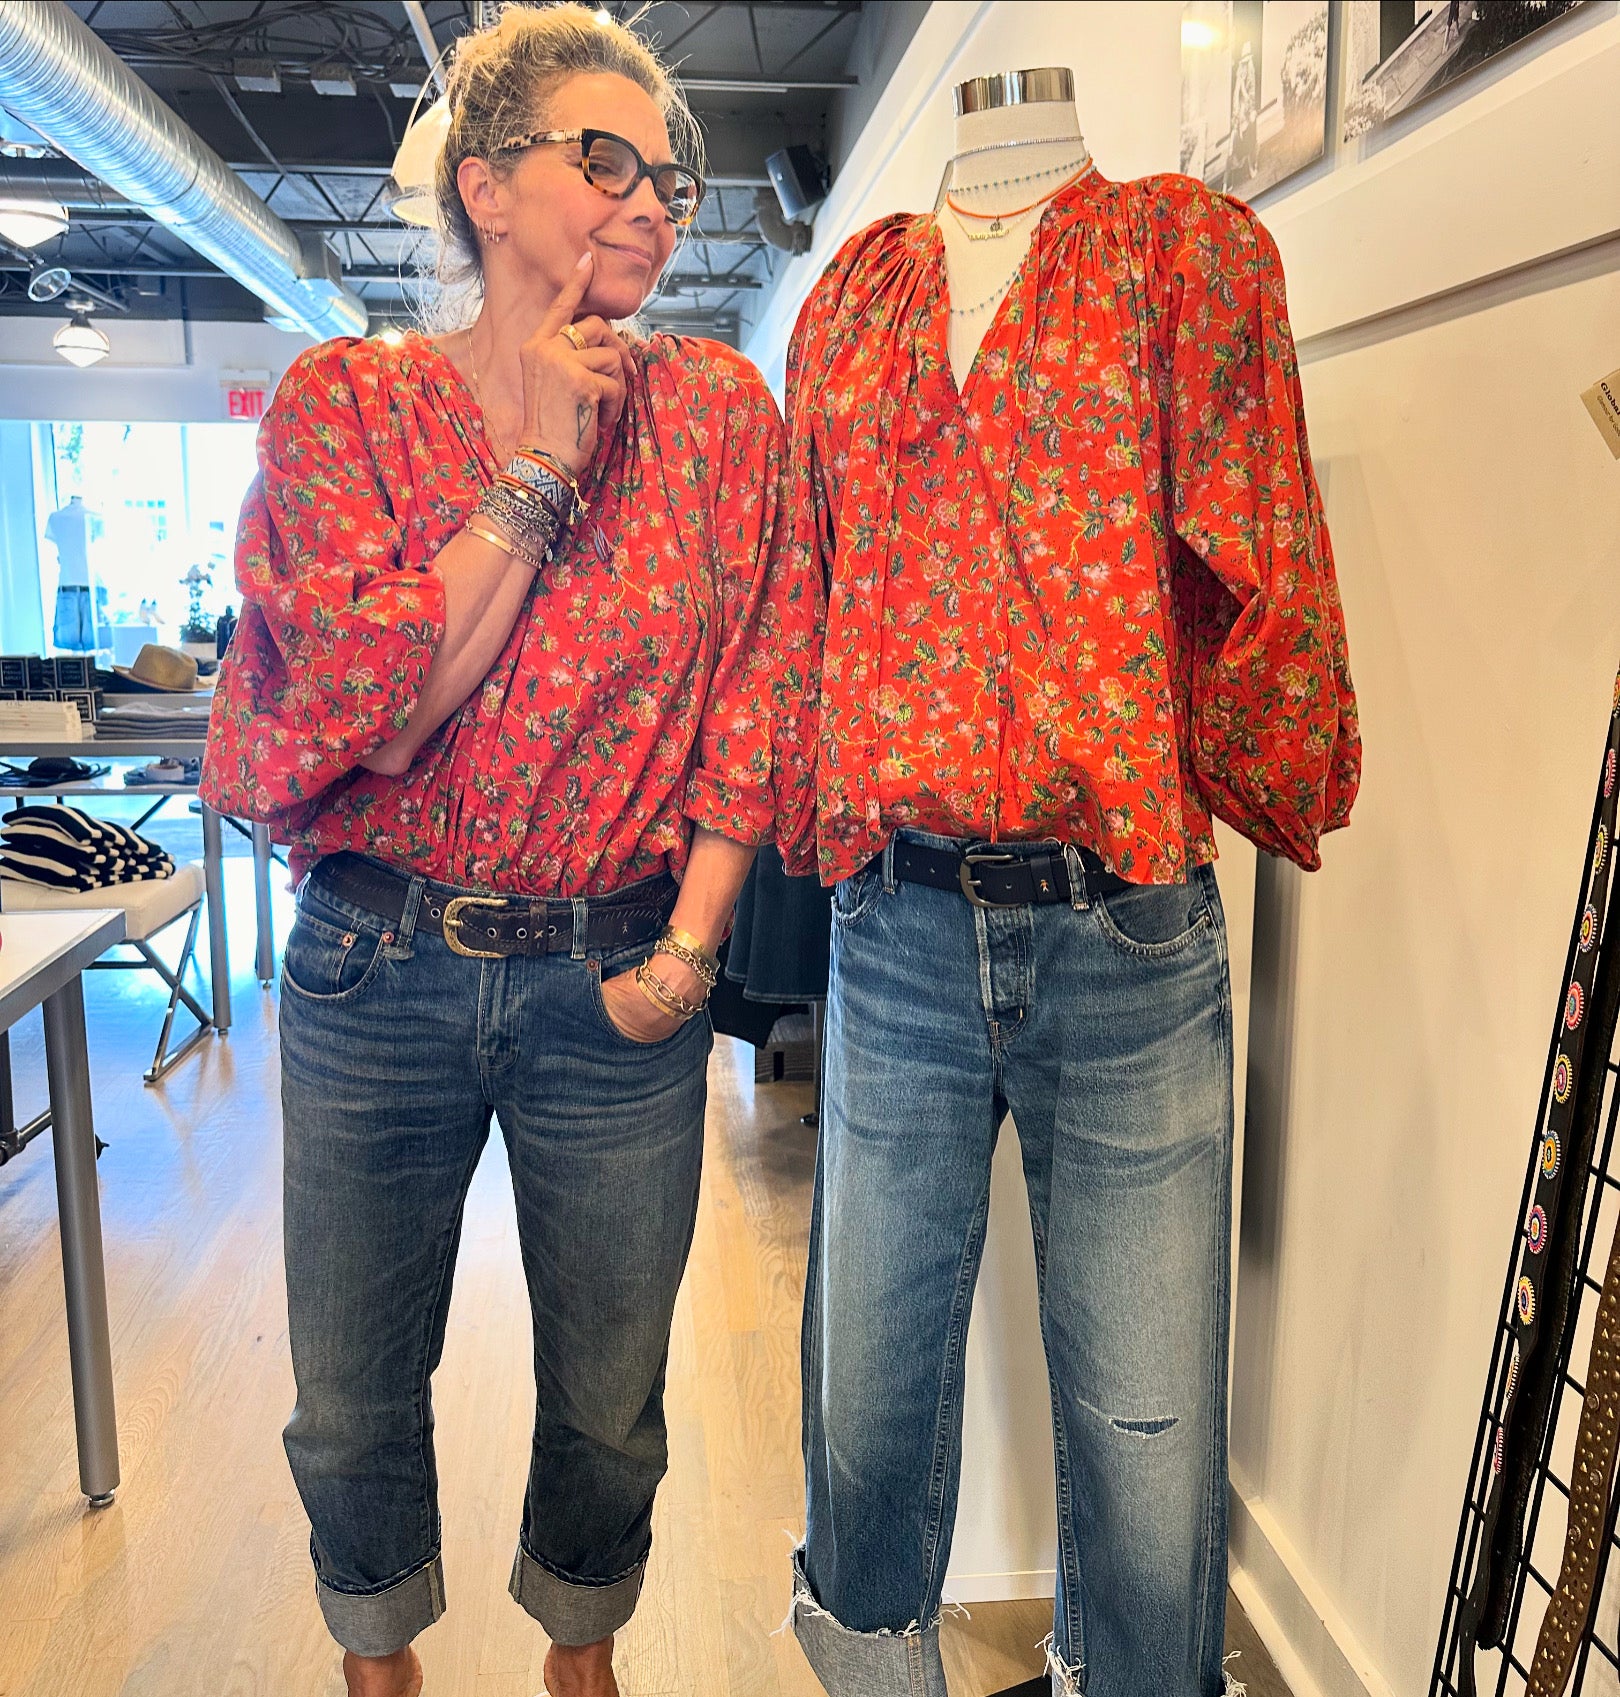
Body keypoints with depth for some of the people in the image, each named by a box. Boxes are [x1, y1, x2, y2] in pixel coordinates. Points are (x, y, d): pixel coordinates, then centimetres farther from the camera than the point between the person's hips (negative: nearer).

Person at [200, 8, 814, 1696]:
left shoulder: (721, 406, 0)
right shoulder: (343, 401, -3)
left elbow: (759, 692, 0)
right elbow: (379, 714, -14)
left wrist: (691, 945, -6)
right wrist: (539, 466, -16)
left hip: (620, 978, 1)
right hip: (377, 966, 0)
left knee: (609, 1397, 16)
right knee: (354, 1394, 16)